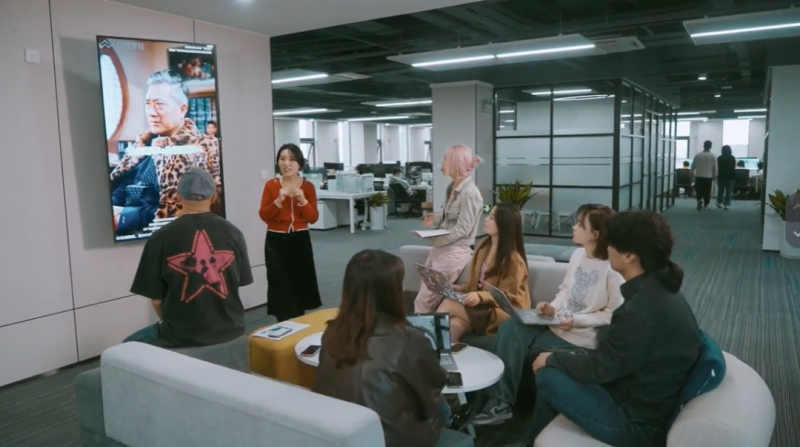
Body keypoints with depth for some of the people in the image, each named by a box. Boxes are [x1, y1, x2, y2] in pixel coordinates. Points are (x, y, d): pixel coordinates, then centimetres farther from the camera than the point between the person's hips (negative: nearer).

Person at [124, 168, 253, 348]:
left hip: (181, 337, -3)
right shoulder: (233, 233, -4)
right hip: (230, 331, 3)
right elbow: (237, 284, 6)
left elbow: (156, 297, -5)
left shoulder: (161, 238, -11)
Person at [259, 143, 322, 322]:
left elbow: (313, 218, -3)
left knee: (300, 286, 6)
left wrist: (302, 200, -17)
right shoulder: (271, 185, 0)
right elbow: (263, 216, -5)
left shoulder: (308, 186, 1)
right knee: (281, 288, -4)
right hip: (276, 242, -1)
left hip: (300, 240, 1)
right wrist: (278, 201, -19)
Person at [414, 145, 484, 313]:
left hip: (455, 252, -9)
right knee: (425, 297, 12)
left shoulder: (469, 192, -16)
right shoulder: (452, 188, 11)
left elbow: (462, 229, -20)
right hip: (441, 248, 9)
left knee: (423, 301, -4)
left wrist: (435, 239, -20)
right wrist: (435, 218, 3)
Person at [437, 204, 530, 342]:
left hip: (503, 312, -6)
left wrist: (481, 297, -30)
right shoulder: (483, 247, 7)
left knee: (448, 304, -23)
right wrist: (461, 288, -4)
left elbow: (507, 297, -15)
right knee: (453, 326, -25)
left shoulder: (513, 260, -15)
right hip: (482, 306, 6)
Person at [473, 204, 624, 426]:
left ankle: (503, 402, 4)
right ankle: (499, 400, -11)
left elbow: (614, 315, -15)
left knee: (516, 348, -19)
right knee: (510, 328, -17)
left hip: (581, 337, -7)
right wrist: (553, 307, -2)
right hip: (556, 323, 7)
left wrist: (578, 320, -21)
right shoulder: (578, 254, 7)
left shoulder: (613, 269, -18)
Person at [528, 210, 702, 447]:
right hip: (645, 400, 9)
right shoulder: (660, 289, 0)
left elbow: (598, 368, -19)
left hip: (636, 421, -9)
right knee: (559, 369, 9)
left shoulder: (643, 310, -30)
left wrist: (552, 358, -4)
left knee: (547, 376, -7)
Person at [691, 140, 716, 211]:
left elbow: (693, 166, -1)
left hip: (699, 177, 0)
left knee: (699, 191, 9)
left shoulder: (697, 155, -4)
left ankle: (699, 200, -15)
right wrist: (714, 177, 11)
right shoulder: (713, 156, -5)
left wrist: (692, 175, 11)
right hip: (708, 177, 0)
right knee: (707, 192, 10)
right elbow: (715, 168, -2)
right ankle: (705, 205, 15)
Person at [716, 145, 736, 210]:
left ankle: (719, 202, 22)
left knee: (720, 190, 16)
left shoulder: (719, 158, -8)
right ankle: (727, 204, -2)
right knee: (729, 191, 3)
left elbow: (718, 168, -1)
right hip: (730, 177, 0)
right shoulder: (733, 158, -3)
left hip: (721, 176, 0)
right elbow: (734, 168, 5)